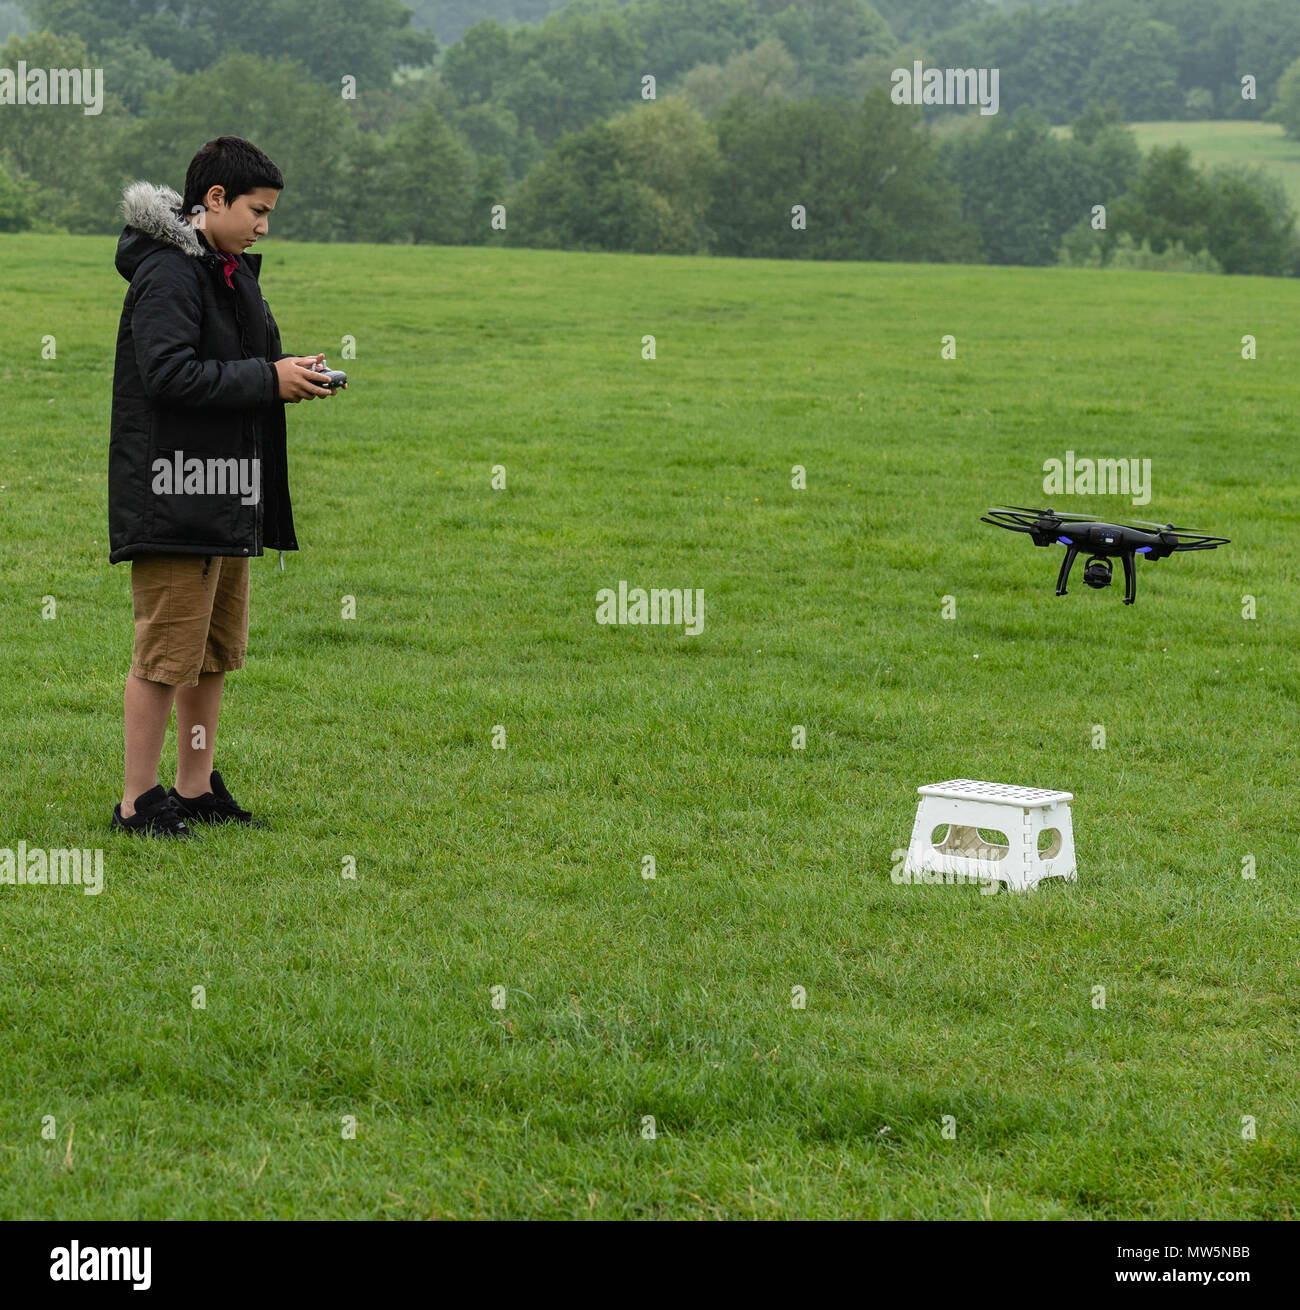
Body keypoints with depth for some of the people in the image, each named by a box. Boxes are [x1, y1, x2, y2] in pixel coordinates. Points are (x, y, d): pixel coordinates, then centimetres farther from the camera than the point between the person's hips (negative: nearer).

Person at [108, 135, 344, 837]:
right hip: (175, 498, -10)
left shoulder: (231, 271, 17)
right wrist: (269, 379, -19)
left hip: (228, 499, 10)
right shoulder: (167, 273, -14)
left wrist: (292, 371, 3)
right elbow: (169, 373, -23)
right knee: (164, 653, -5)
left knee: (215, 652, 15)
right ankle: (137, 801, 2)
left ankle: (196, 790, 24)